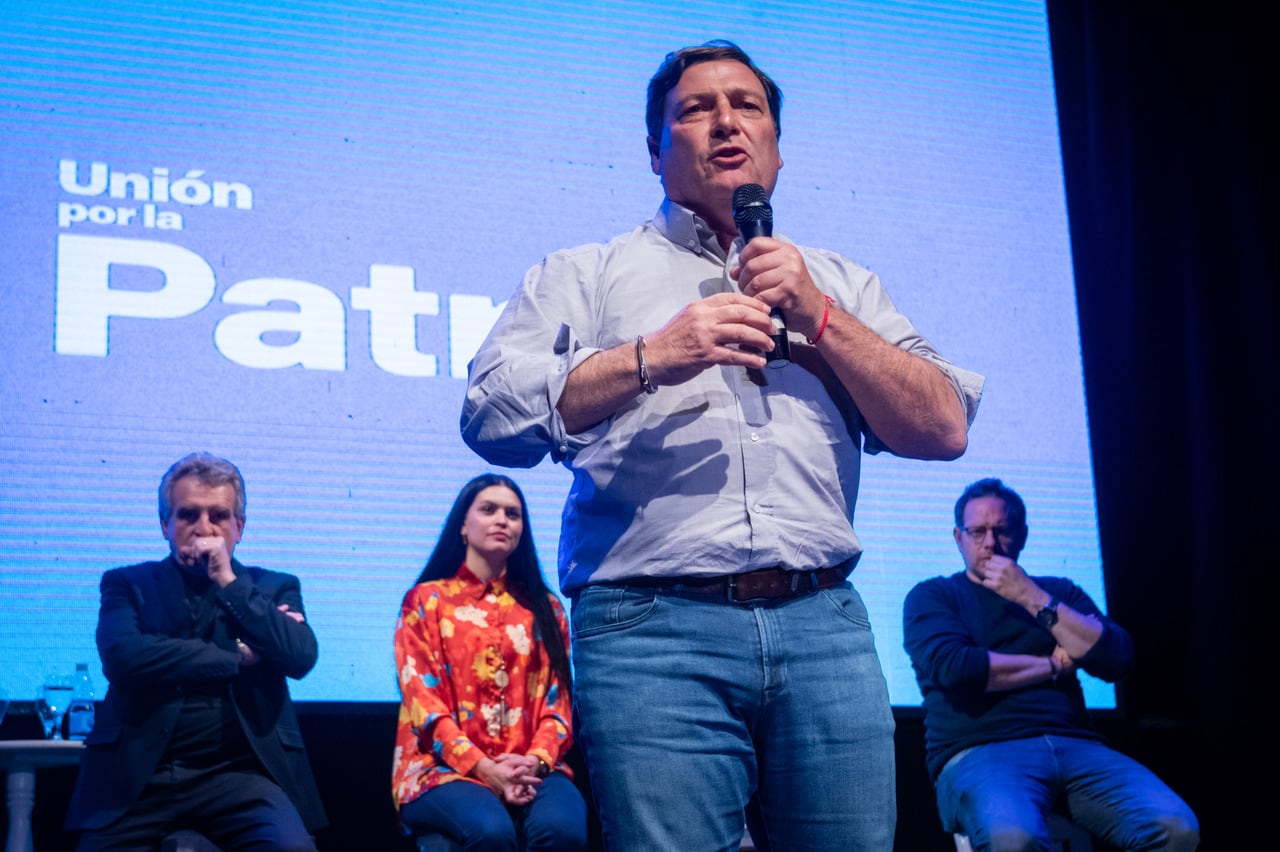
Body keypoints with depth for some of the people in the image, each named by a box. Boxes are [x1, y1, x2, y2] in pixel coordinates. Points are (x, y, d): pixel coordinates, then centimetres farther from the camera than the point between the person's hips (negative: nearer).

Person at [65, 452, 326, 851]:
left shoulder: (274, 588, 13)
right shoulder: (128, 583, 10)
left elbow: (301, 659, -4)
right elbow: (122, 658, -9)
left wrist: (229, 582, -5)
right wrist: (239, 656, -4)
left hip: (240, 772, -1)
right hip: (142, 774, 1)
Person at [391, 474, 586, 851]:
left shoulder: (545, 608, 17)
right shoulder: (425, 600, 9)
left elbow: (557, 700, 9)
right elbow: (422, 700, -2)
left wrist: (536, 761, -13)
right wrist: (484, 769, -16)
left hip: (529, 769, 2)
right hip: (445, 767, -2)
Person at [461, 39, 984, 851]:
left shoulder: (840, 283, 22)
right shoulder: (587, 275, 14)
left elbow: (945, 429, 10)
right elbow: (495, 415, -1)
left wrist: (818, 318, 1)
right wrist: (652, 357, -12)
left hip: (825, 625, 3)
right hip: (653, 627, -2)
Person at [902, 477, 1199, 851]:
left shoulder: (1060, 592, 23)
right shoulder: (932, 596, 13)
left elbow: (1117, 659, 7)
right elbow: (953, 666, -8)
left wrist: (1032, 597, 0)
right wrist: (1054, 665, 3)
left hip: (1076, 747, 4)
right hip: (980, 753, -4)